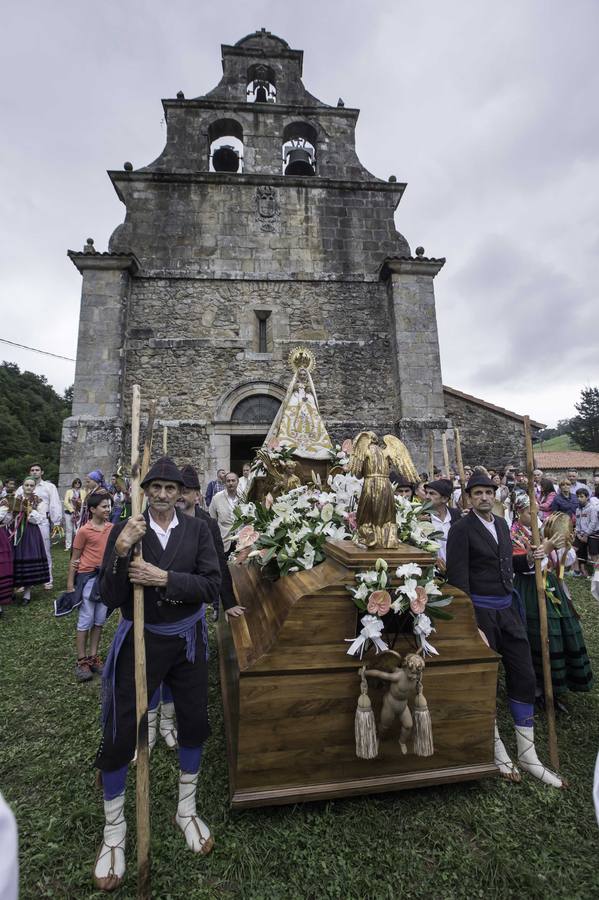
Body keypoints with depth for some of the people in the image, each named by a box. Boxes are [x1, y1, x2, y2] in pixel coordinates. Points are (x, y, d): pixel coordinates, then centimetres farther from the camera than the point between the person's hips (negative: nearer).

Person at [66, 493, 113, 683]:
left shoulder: (112, 528, 1)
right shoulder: (84, 531, -11)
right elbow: (74, 559, -5)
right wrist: (70, 585, -5)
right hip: (88, 577, -4)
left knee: (100, 621, 11)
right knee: (86, 621, 4)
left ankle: (93, 657, 24)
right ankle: (81, 661, 16)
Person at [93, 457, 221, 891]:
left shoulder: (197, 529, -9)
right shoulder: (124, 531, -11)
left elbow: (213, 584, -14)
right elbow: (111, 599, -14)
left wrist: (164, 578, -26)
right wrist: (121, 551, -31)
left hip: (187, 642, 2)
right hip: (140, 641, -1)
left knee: (194, 724, 16)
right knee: (120, 734, 6)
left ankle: (187, 810, 42)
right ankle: (114, 829, 35)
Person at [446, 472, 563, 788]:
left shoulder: (502, 524, 10)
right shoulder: (461, 529, -13)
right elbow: (458, 578, -16)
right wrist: (470, 622, -17)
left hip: (507, 609, 7)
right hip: (479, 611, -7)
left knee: (524, 676, 10)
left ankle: (527, 754, 26)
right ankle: (496, 749, 29)